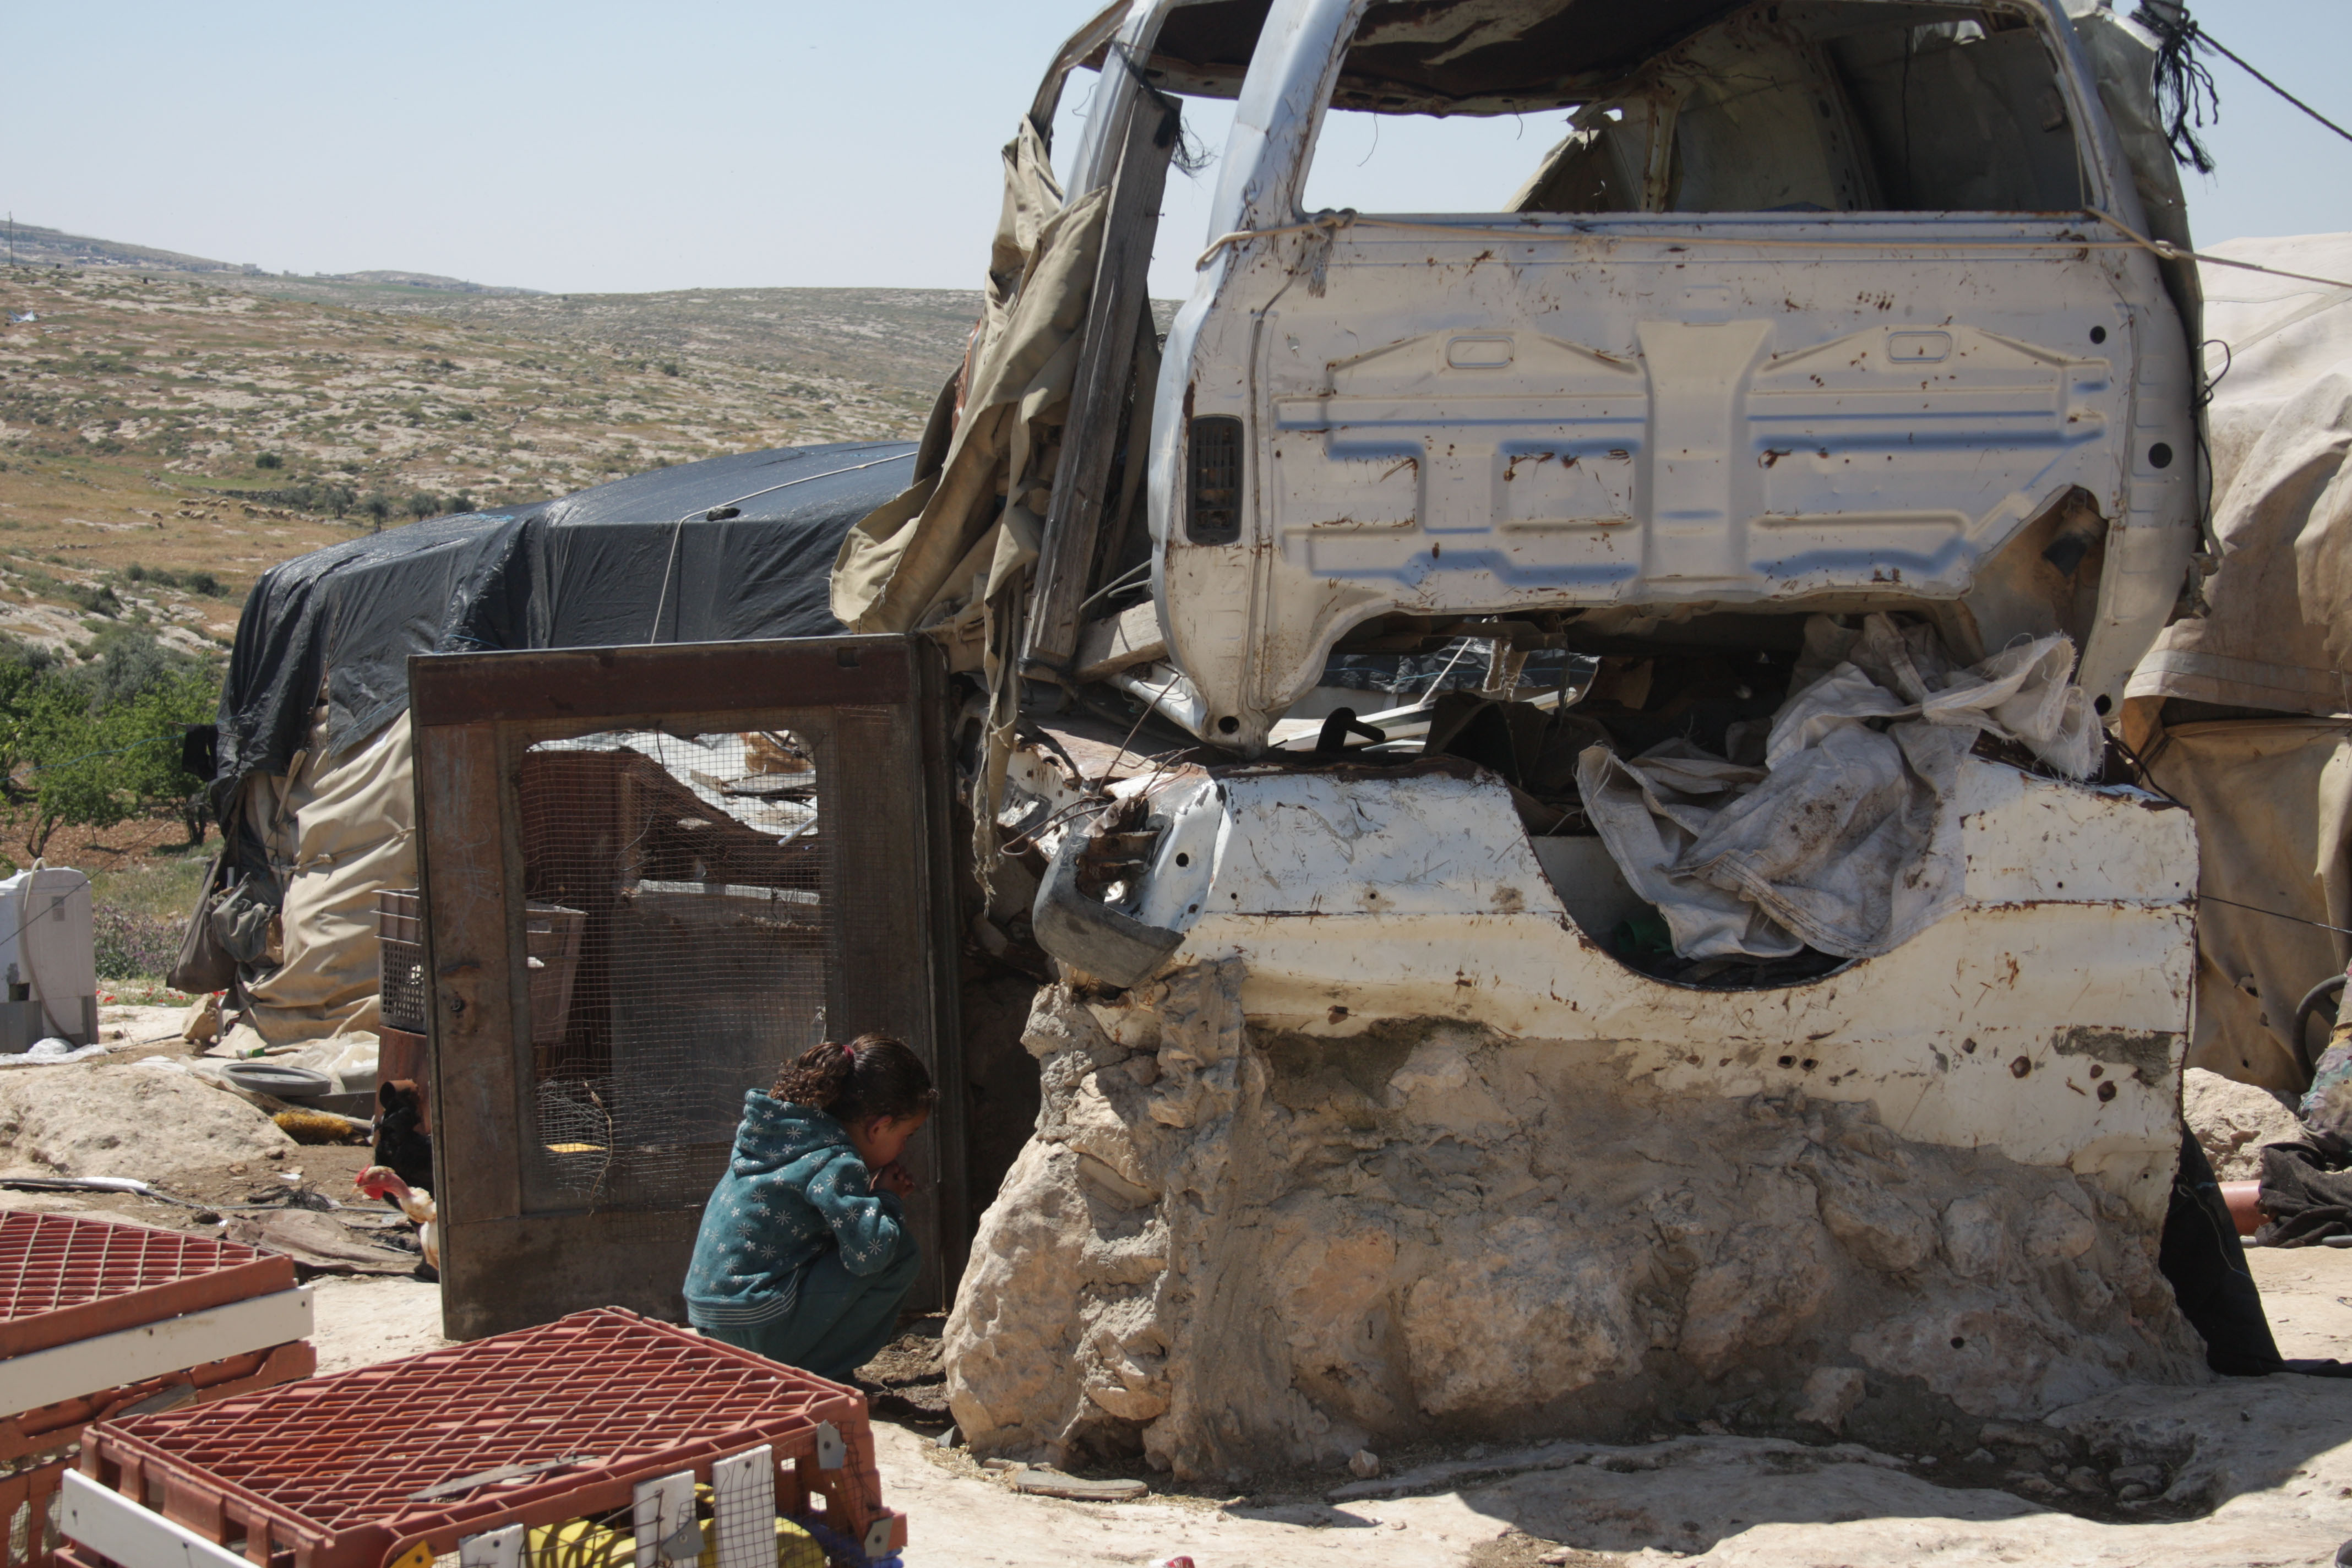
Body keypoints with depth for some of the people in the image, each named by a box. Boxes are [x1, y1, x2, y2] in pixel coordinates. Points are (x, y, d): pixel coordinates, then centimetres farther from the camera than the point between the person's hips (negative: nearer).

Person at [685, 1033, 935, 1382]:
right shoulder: (836, 1162, -15)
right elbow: (868, 1253, -23)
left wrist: (879, 1193, 9)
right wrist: (887, 1200, -3)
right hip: (757, 1330, -10)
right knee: (900, 1253, -8)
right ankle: (812, 1377, -3)